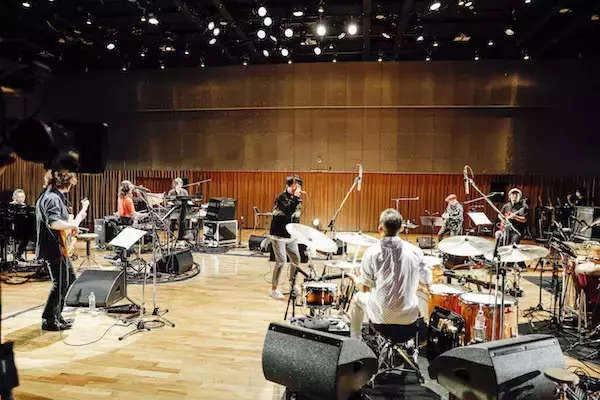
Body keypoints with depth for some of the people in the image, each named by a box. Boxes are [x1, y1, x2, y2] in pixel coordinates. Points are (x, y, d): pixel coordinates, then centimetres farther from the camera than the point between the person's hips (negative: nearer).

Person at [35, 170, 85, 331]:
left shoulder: (55, 196, 14)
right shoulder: (53, 198, -19)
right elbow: (54, 223, -34)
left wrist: (76, 219, 16)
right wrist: (73, 225, -21)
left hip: (60, 248, 11)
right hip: (53, 249, -11)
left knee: (70, 279, 19)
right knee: (60, 284, -2)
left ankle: (57, 315, 28)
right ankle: (49, 321, 10)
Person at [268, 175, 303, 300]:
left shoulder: (296, 198, 9)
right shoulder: (282, 197, -13)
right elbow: (288, 211, -31)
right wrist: (295, 197, -26)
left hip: (290, 236, 8)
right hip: (278, 235, -7)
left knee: (296, 259, 10)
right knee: (281, 261, -10)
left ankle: (292, 284, 29)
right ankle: (273, 289, 3)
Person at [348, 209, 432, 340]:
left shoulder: (371, 253, -14)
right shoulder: (415, 251, -8)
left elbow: (365, 288, -7)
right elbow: (427, 282, 5)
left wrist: (356, 279, 14)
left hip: (381, 316, -2)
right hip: (409, 317, 2)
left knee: (357, 298, 29)